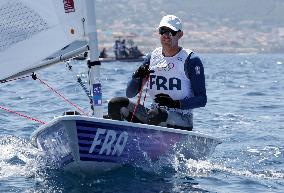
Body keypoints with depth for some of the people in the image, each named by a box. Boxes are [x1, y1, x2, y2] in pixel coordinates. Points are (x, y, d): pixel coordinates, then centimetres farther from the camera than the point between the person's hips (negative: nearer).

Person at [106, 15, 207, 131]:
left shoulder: (191, 60, -4)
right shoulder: (153, 57, 11)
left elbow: (202, 100, -8)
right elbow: (130, 94, 10)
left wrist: (176, 103, -23)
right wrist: (137, 77, -11)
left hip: (179, 122, -6)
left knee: (156, 114, -39)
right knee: (116, 104, -14)